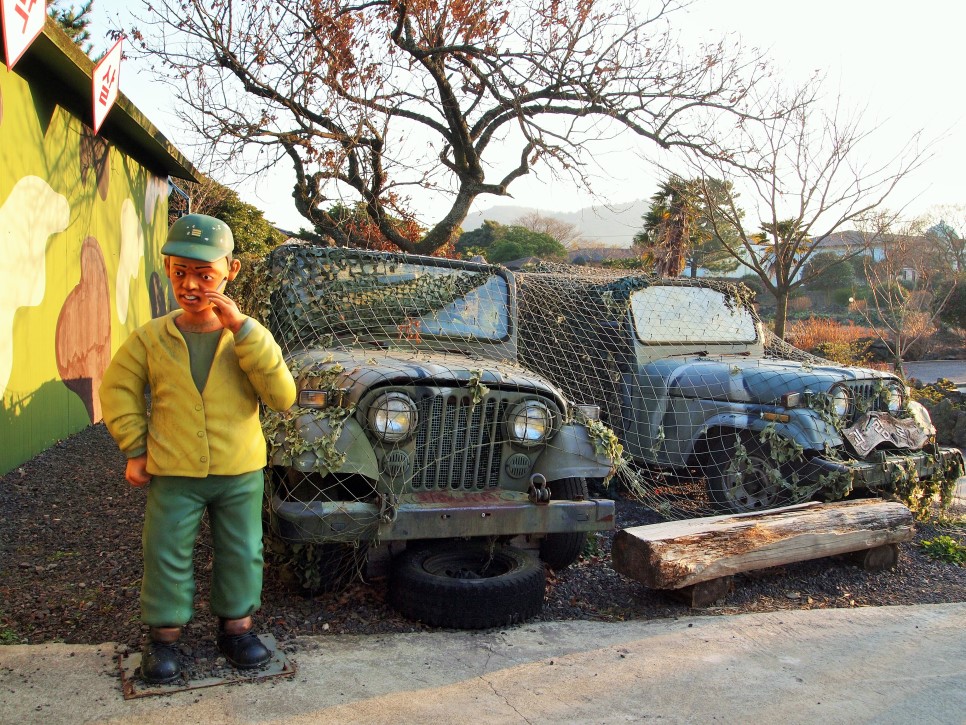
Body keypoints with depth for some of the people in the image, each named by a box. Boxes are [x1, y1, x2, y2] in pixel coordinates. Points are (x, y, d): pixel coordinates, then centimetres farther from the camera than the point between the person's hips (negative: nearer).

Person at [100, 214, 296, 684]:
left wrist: (241, 328, -25)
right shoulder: (150, 339, -6)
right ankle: (163, 635, 30)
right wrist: (134, 449, -1)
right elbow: (118, 390, 6)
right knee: (167, 558, 10)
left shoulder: (249, 337, -7)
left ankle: (236, 627, 32)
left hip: (240, 474, 0)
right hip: (173, 475, 0)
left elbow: (282, 396, -19)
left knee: (241, 555, 12)